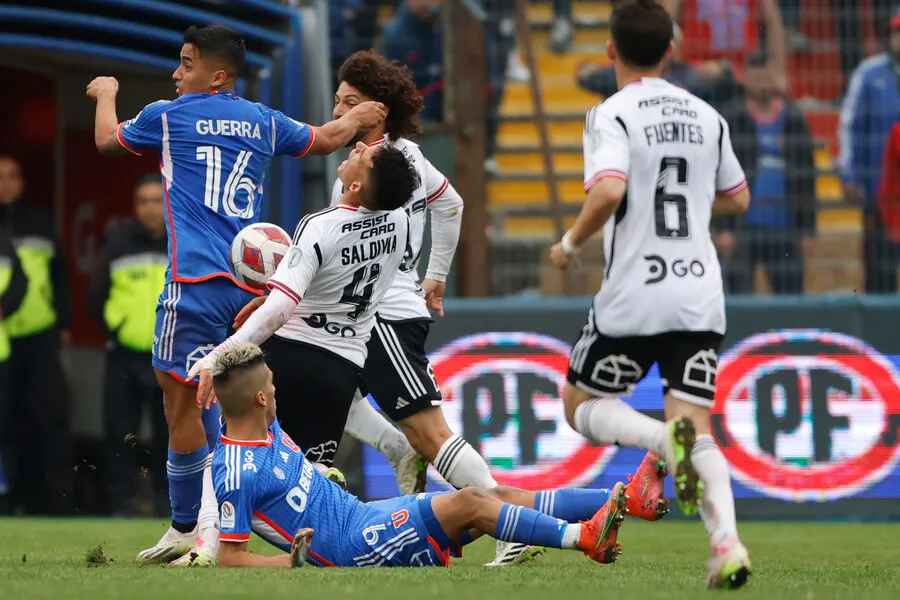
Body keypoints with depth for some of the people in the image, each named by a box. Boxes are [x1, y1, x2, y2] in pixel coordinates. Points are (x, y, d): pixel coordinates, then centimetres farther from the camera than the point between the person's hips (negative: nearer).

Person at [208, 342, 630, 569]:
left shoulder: (264, 427, 9)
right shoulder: (237, 474, -19)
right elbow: (228, 557, -19)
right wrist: (291, 561, -30)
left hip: (363, 514, 10)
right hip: (354, 545, -10)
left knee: (499, 497, 3)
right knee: (469, 504, -21)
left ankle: (621, 500, 1)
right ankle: (584, 538, -23)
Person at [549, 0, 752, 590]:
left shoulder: (612, 115, -8)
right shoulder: (706, 116, 10)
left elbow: (608, 191, -24)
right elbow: (737, 198, 20)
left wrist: (570, 244, -7)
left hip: (634, 297, -5)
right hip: (701, 296, 5)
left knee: (581, 405, 14)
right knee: (699, 432, 4)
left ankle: (667, 437, -17)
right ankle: (727, 543, -21)